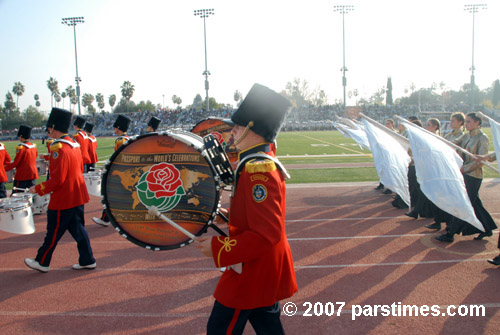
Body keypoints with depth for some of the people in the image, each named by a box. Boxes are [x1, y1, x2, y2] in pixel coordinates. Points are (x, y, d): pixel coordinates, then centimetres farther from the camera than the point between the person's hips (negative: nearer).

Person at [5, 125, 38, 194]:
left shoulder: (21, 148, -15)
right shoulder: (34, 146, 4)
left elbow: (15, 163, -14)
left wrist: (4, 168, -2)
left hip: (22, 176, -7)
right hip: (33, 175, 7)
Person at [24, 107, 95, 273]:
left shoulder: (58, 149, -20)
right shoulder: (74, 144, 8)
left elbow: (58, 180, -22)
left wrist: (38, 189, -10)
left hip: (63, 200, -8)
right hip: (77, 196, 9)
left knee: (54, 232, 6)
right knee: (78, 229, 14)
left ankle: (42, 262, 22)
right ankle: (87, 261, 18)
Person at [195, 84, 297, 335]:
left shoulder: (257, 170, -26)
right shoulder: (264, 160, 5)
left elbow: (267, 233, -31)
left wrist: (218, 248, -24)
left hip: (252, 273, -9)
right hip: (265, 270, 10)